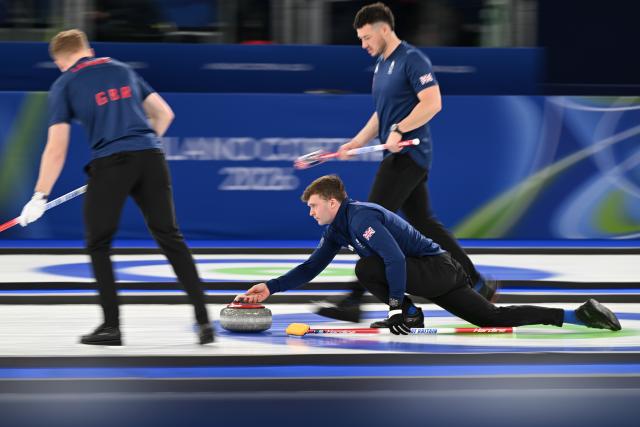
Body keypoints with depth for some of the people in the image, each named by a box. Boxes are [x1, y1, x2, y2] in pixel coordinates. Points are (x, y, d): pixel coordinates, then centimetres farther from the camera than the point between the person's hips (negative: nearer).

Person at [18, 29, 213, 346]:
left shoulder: (64, 85, 9)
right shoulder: (122, 70, 22)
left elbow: (56, 149, 1)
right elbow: (164, 113, 23)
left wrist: (40, 197, 6)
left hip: (110, 163, -4)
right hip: (151, 158, 4)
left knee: (98, 244, 12)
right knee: (170, 238, 9)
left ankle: (112, 326, 8)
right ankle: (203, 320, 2)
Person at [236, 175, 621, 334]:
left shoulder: (360, 217, -19)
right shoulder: (338, 229, 11)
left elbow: (394, 259, -28)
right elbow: (311, 268, 14)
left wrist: (398, 306, -26)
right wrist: (271, 288, 4)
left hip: (439, 270, -9)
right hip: (440, 275, 9)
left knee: (367, 268, -22)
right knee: (492, 317, 7)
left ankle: (411, 315, -8)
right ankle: (576, 315, 7)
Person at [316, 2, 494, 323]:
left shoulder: (412, 60, -13)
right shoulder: (381, 65, 17)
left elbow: (432, 102, -22)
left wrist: (399, 131, -26)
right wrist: (358, 142, 13)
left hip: (409, 154, -10)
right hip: (399, 156, 10)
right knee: (423, 224, 12)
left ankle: (353, 303, -13)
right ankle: (479, 285, 18)